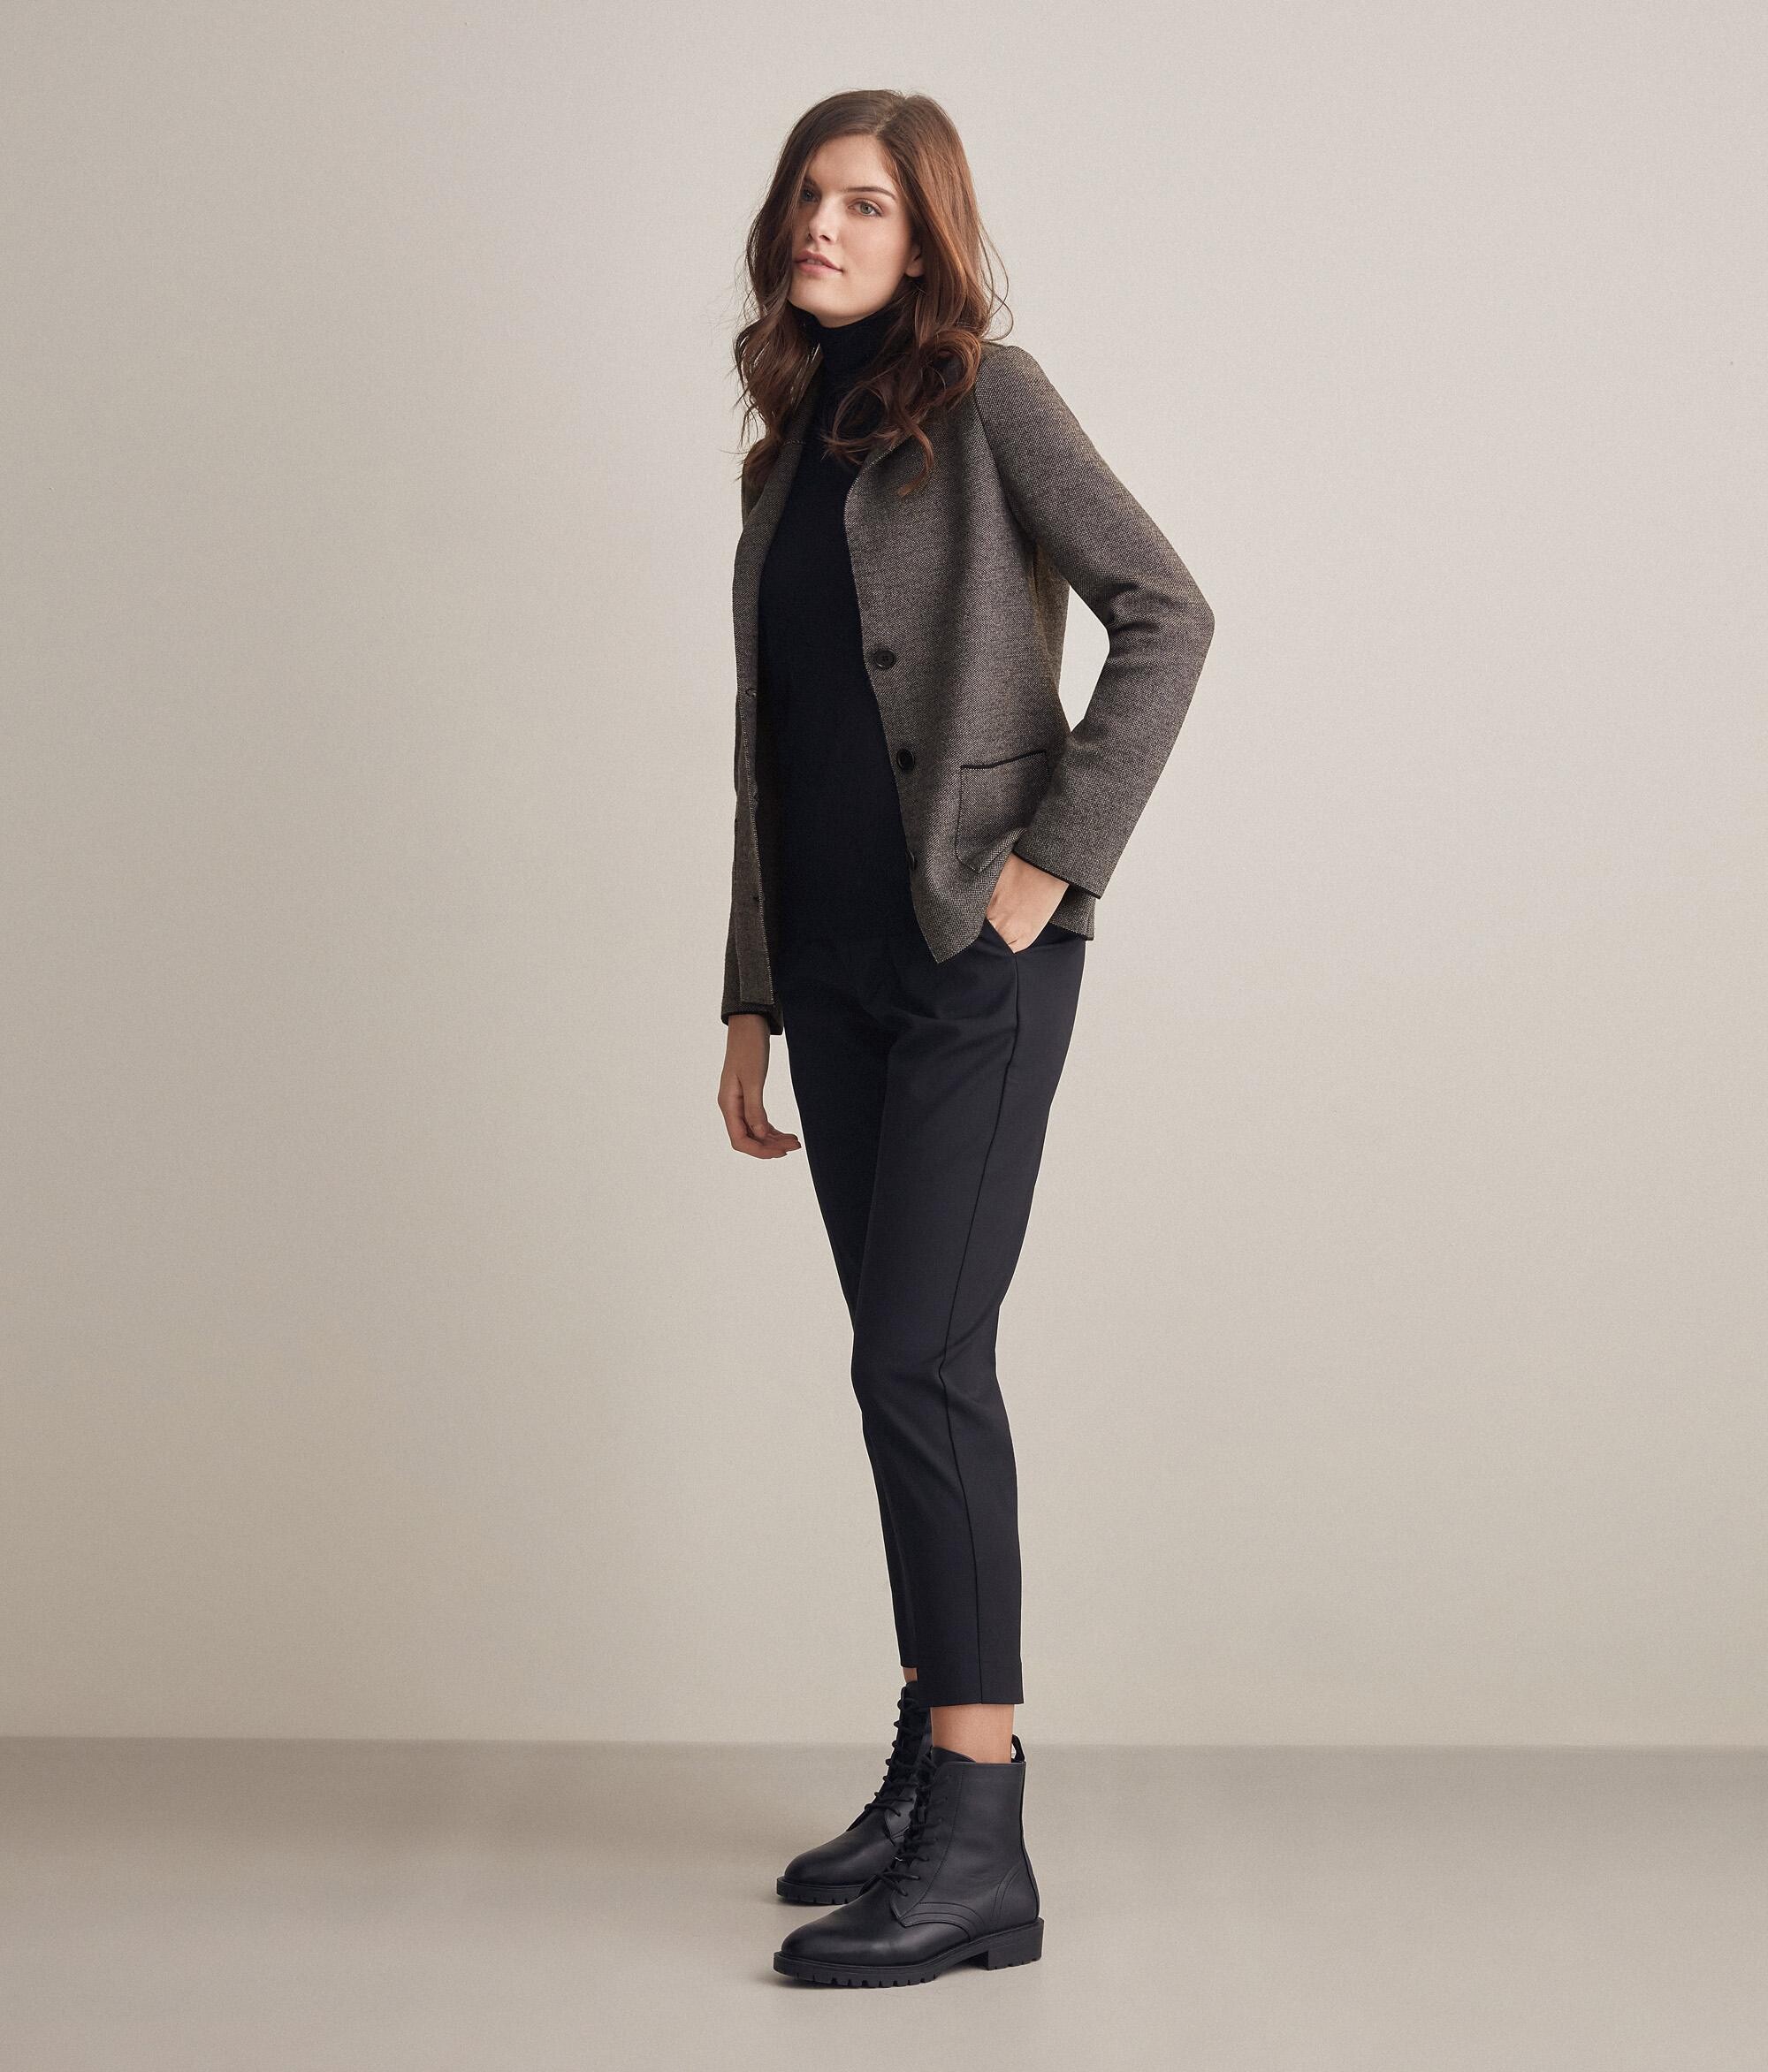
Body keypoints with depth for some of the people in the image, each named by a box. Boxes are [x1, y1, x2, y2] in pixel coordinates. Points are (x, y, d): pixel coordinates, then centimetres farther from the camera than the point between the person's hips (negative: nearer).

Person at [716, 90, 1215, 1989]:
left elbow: (1165, 616, -11)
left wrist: (1056, 858, -15)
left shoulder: (984, 398, -3)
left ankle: (979, 1853, -6)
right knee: (903, 1368, 10)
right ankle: (932, 1767, 21)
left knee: (919, 1363, -12)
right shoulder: (786, 450, 17)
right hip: (837, 962, 7)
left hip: (974, 959, -7)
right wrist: (751, 998, 15)